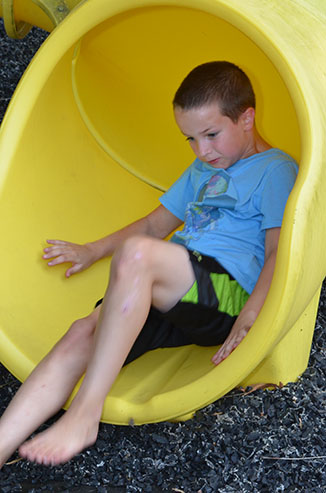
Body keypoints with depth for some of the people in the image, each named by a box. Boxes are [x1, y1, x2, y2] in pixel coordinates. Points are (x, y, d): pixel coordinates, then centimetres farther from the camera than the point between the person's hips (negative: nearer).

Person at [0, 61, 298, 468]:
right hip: (172, 298, 8)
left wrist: (246, 324, -19)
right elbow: (156, 225, 39)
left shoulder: (275, 170, 3)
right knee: (82, 335, -20)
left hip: (227, 293, -7)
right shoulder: (202, 170, 30)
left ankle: (85, 412, -35)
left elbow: (279, 255, -7)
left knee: (136, 254, -36)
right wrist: (93, 251, 36)